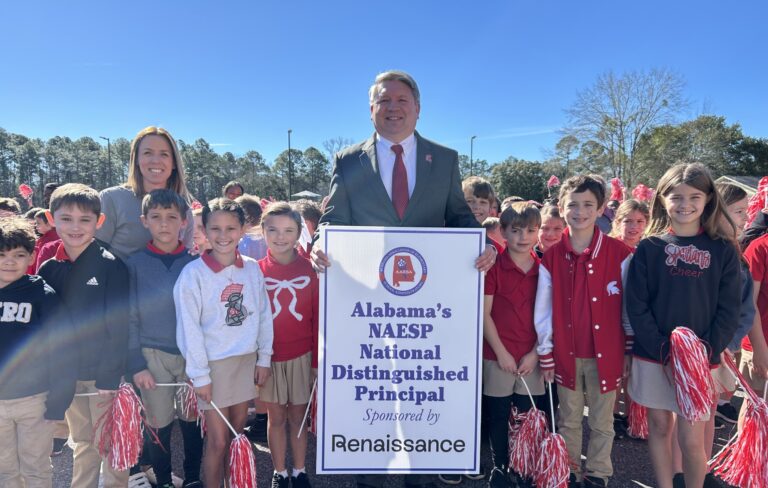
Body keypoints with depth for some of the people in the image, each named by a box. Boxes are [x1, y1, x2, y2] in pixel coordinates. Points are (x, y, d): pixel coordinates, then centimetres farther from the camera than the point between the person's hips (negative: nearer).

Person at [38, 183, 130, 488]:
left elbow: (119, 325, -14)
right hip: (67, 373, 5)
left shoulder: (111, 265, -11)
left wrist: (110, 376, -16)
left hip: (103, 371, -4)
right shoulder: (48, 269, 4)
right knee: (82, 442, 19)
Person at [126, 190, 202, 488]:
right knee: (159, 425, 10)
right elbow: (129, 319, -2)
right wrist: (136, 365, -6)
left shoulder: (195, 263, -1)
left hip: (192, 354, 1)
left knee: (191, 422, 11)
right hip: (152, 356, 0)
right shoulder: (134, 264, -3)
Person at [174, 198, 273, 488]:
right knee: (218, 440, 4)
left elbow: (264, 315, 5)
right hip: (214, 363, -4)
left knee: (238, 431, 16)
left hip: (246, 360, 4)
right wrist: (200, 374, -11)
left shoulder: (252, 269, -1)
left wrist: (264, 358, 5)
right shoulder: (193, 274, -12)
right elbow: (189, 328, -11)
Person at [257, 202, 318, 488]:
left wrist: (317, 359, -3)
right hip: (268, 357, 1)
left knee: (298, 416, 13)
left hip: (302, 356, 0)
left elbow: (318, 318, -2)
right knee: (276, 417, 13)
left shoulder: (310, 269, -5)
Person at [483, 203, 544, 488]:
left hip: (531, 356, 3)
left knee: (526, 414, 10)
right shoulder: (494, 265, -7)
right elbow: (484, 313, -7)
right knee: (498, 414, 9)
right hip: (498, 355, -2)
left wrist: (535, 353, -2)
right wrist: (501, 352, -10)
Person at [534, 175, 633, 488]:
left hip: (606, 354, -1)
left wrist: (630, 351, 2)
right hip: (566, 354, 1)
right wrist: (546, 355, 0)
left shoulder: (620, 254, -6)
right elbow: (543, 311, -1)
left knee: (602, 423, 14)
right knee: (568, 421, 16)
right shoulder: (551, 258, -4)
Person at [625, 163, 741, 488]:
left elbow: (728, 310, -1)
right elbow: (636, 306, -5)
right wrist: (665, 352, -12)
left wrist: (705, 355, -11)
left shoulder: (723, 250, 0)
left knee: (691, 440, 1)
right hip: (652, 356, 1)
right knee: (659, 427, 12)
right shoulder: (649, 248, -2)